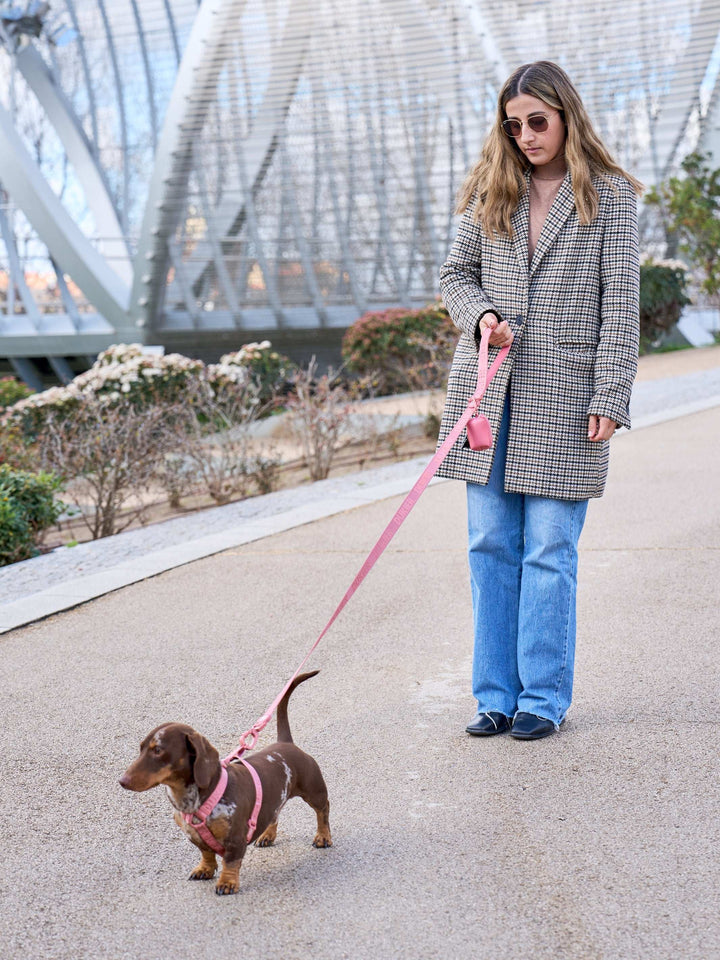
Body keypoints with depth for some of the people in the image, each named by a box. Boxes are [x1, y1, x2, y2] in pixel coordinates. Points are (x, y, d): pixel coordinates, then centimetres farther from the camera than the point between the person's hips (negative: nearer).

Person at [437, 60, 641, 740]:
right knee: (490, 545, 4)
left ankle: (543, 698, 9)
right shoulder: (491, 194, 12)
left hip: (563, 396, -4)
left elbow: (621, 305, -2)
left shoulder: (610, 198, 1)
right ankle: (496, 696, 14)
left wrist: (609, 399, -8)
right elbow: (455, 274, 18)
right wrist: (481, 316, -4)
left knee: (549, 552, -2)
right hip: (489, 390, 4)